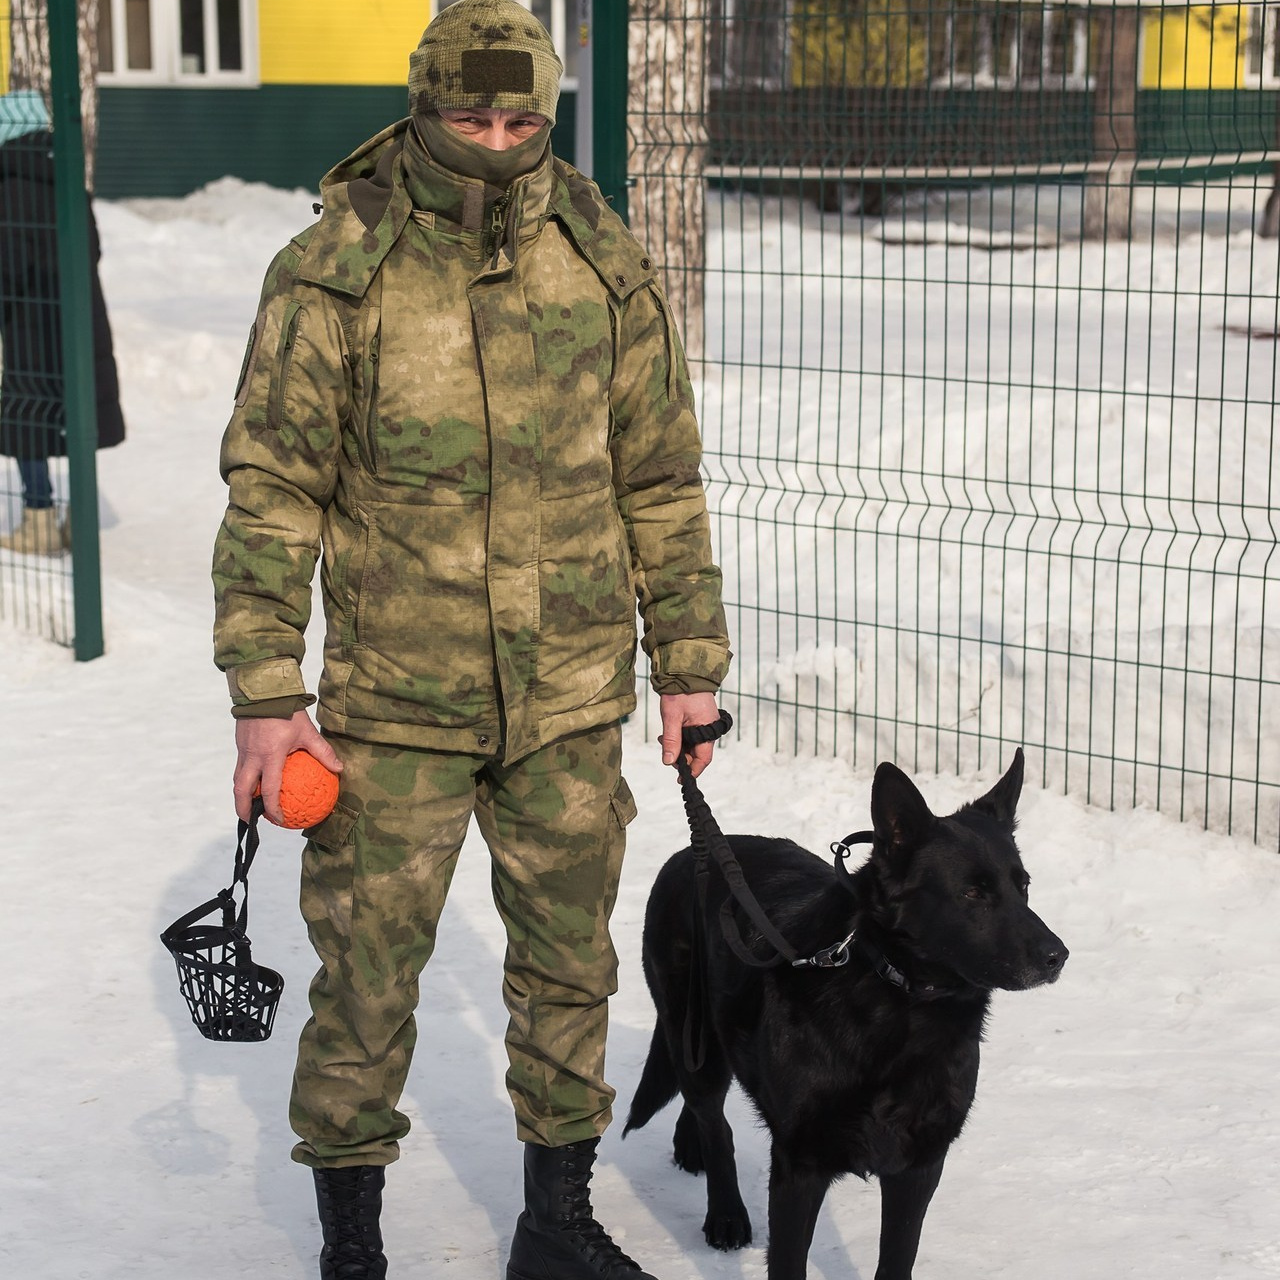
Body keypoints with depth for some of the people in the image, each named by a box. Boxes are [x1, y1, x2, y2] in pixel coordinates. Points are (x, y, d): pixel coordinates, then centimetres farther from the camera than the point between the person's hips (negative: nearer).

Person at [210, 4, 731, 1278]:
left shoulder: (606, 268, 2)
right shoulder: (333, 273, -8)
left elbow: (660, 480, 10)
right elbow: (271, 487, -6)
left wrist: (688, 658, 10)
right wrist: (264, 693, -11)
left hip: (571, 705, 3)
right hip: (393, 706, -3)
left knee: (568, 967, 14)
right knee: (366, 980, 4)